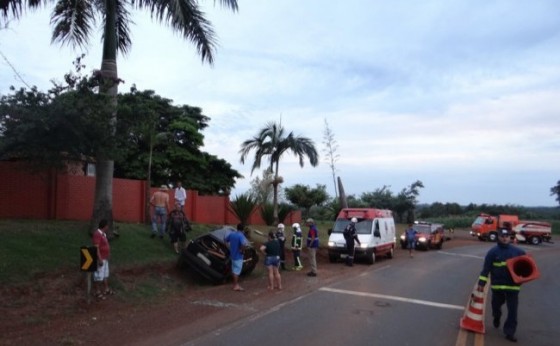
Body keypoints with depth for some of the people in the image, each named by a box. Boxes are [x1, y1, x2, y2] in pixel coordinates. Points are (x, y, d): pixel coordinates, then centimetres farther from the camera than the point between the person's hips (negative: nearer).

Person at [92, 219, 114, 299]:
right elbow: (96, 248, -25)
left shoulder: (103, 234, 9)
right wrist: (100, 259, -25)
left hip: (105, 258, 10)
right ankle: (98, 292, 11)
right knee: (99, 276, 1)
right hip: (100, 259, -10)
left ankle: (106, 290, 31)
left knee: (105, 275, 19)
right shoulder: (97, 234, -21)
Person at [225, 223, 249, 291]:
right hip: (238, 256, -7)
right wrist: (242, 250, -21)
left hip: (232, 254, 7)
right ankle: (236, 286, 4)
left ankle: (235, 284, 26)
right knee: (237, 271, -1)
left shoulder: (231, 234, 2)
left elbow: (226, 240, 18)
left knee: (234, 270, 16)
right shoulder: (241, 236, -20)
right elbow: (244, 244, -37)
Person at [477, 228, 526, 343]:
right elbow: (486, 268, -5)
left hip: (513, 285, 1)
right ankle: (496, 317, 49)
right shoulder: (493, 252, -4)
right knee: (496, 305, 17)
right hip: (497, 285, 0)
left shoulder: (517, 251, 2)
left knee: (512, 310, -2)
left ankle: (509, 332, 6)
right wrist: (481, 283, -8)